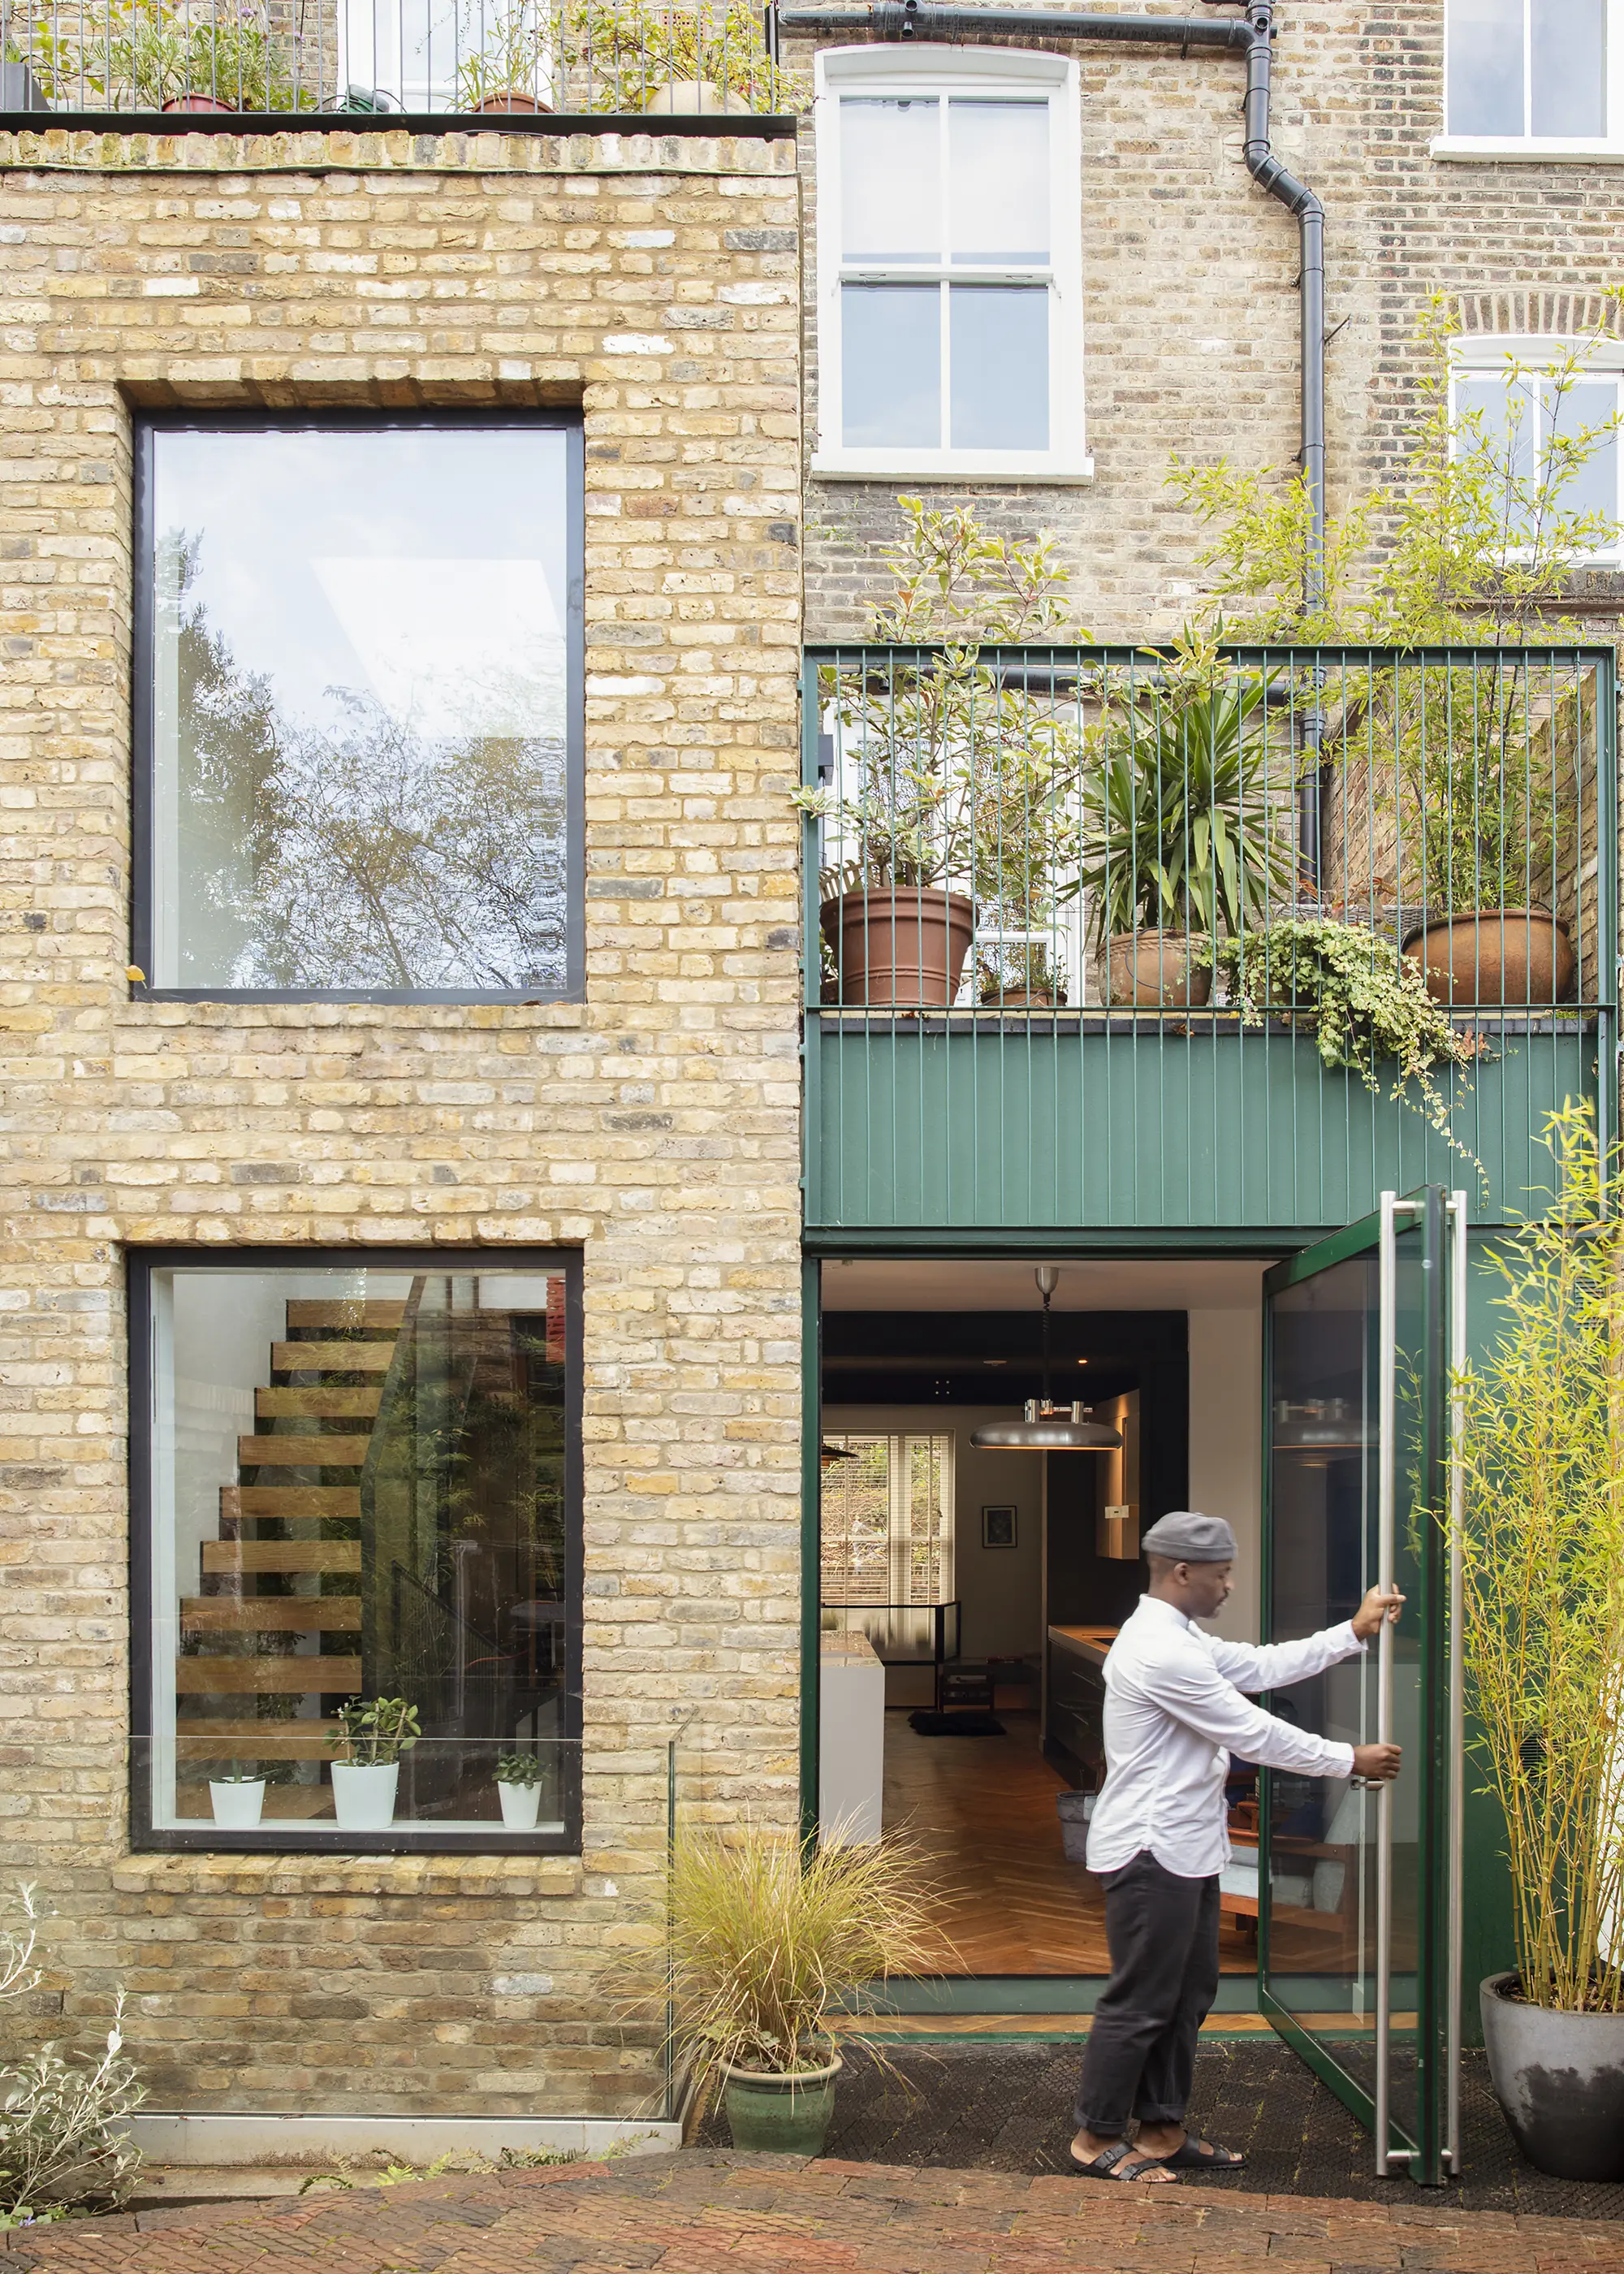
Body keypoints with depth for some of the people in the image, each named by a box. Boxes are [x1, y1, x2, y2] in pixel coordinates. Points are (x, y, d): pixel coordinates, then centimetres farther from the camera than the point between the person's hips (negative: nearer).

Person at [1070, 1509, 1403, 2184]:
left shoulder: (1180, 1639, 13)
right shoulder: (1160, 1653, -22)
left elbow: (1260, 1665, 16)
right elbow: (1253, 1732, -18)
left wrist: (1354, 1632, 12)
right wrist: (1350, 1760, -8)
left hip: (1184, 1849, 11)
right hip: (1151, 1853, -11)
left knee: (1189, 1996, 16)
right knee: (1140, 2002, -1)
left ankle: (1162, 2132, 26)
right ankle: (1096, 2139, 11)